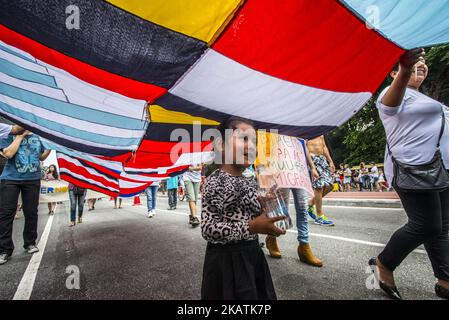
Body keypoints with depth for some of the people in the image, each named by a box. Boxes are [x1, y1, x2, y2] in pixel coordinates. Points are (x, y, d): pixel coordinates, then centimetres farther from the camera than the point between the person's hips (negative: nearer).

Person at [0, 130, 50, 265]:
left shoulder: (37, 137, 9)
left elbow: (42, 157, 16)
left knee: (31, 212, 6)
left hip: (33, 179, 3)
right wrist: (20, 135, -12)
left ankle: (30, 243, 19)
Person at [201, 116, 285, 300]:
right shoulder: (216, 181, -20)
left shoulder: (251, 183, 4)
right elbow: (208, 230, -24)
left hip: (252, 255, 8)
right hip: (227, 260, -7)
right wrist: (250, 228, -28)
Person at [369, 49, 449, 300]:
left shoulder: (421, 98, 24)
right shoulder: (397, 93, -7)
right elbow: (391, 101, -33)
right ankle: (383, 264, 9)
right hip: (413, 169, -9)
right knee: (425, 226, -8)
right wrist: (405, 71, -52)